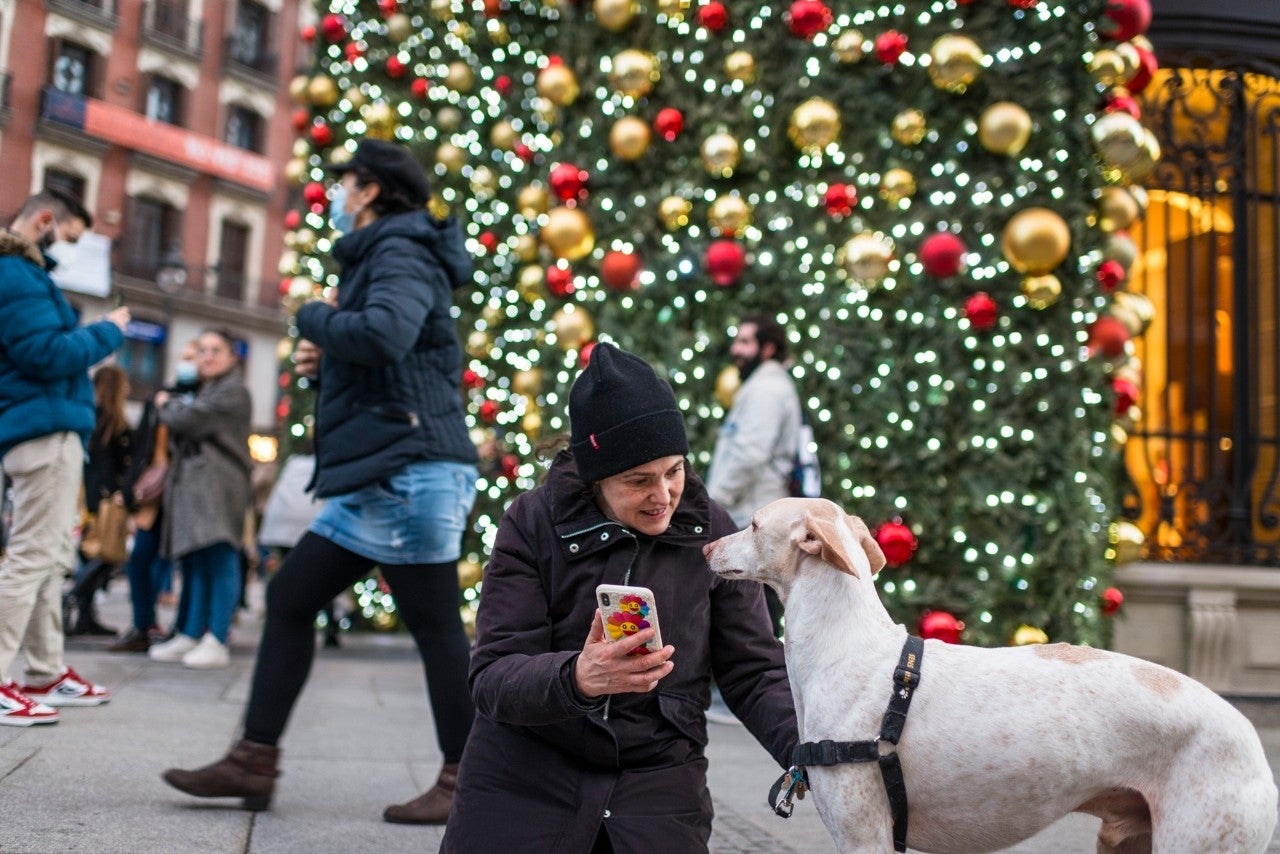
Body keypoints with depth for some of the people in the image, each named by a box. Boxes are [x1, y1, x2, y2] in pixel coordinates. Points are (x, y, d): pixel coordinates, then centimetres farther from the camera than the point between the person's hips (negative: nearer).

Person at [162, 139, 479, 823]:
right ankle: (254, 761, 14)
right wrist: (328, 359, 15)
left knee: (435, 626, -5)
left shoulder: (401, 253, -7)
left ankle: (464, 781, 5)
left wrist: (316, 318, -9)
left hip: (407, 471, -11)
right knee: (290, 599, 10)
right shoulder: (380, 257, 23)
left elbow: (385, 333, -28)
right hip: (376, 481, 11)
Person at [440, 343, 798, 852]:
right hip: (525, 778, -1)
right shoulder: (534, 523, -8)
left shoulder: (711, 533, -3)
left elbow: (754, 674, -1)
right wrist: (577, 678, -35)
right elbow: (492, 677, -14)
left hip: (658, 785, 1)